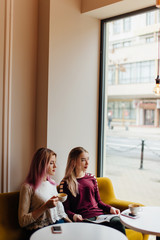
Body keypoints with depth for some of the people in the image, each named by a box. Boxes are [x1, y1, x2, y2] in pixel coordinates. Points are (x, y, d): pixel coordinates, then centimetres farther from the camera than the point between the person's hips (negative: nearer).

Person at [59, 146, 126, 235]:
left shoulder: (91, 178, 20)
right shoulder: (65, 183, 5)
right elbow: (65, 209, 3)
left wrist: (110, 208, 6)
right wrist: (73, 216, -19)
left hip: (99, 214, 4)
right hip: (83, 219, -4)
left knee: (117, 221, -31)